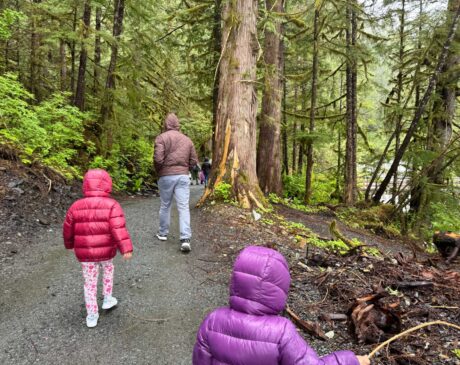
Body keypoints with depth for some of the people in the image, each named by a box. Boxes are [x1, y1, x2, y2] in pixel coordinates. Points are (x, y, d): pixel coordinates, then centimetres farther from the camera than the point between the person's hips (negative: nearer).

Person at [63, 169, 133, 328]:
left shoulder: (76, 206, -2)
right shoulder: (112, 205, -13)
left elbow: (68, 229, 8)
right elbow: (119, 228, -23)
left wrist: (69, 244, 26)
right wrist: (126, 249, -25)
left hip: (84, 254, 2)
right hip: (106, 251, -1)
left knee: (90, 282, 14)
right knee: (108, 270, 28)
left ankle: (92, 316, 21)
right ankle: (107, 299, 34)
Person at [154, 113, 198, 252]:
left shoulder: (161, 138, -4)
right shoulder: (187, 139, 8)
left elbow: (158, 158, -14)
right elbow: (194, 161, 7)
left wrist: (158, 171, 4)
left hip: (166, 176, -2)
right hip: (183, 176, 2)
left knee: (165, 205, 15)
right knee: (184, 207, -2)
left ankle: (163, 233, 28)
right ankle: (185, 239, -11)